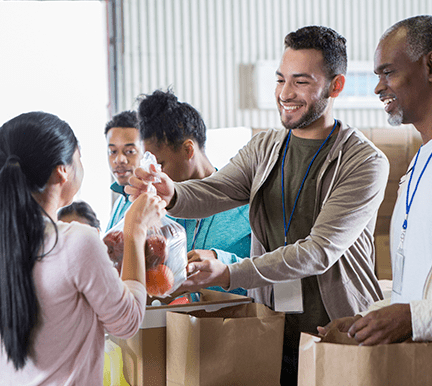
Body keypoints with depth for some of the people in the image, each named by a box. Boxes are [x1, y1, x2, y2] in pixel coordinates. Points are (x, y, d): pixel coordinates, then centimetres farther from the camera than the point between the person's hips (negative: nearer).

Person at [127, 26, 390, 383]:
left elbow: (320, 250, -19)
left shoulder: (366, 162, -10)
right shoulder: (265, 148, 10)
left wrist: (230, 274, -25)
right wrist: (171, 194, -28)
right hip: (272, 338, 5)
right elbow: (210, 193, -3)